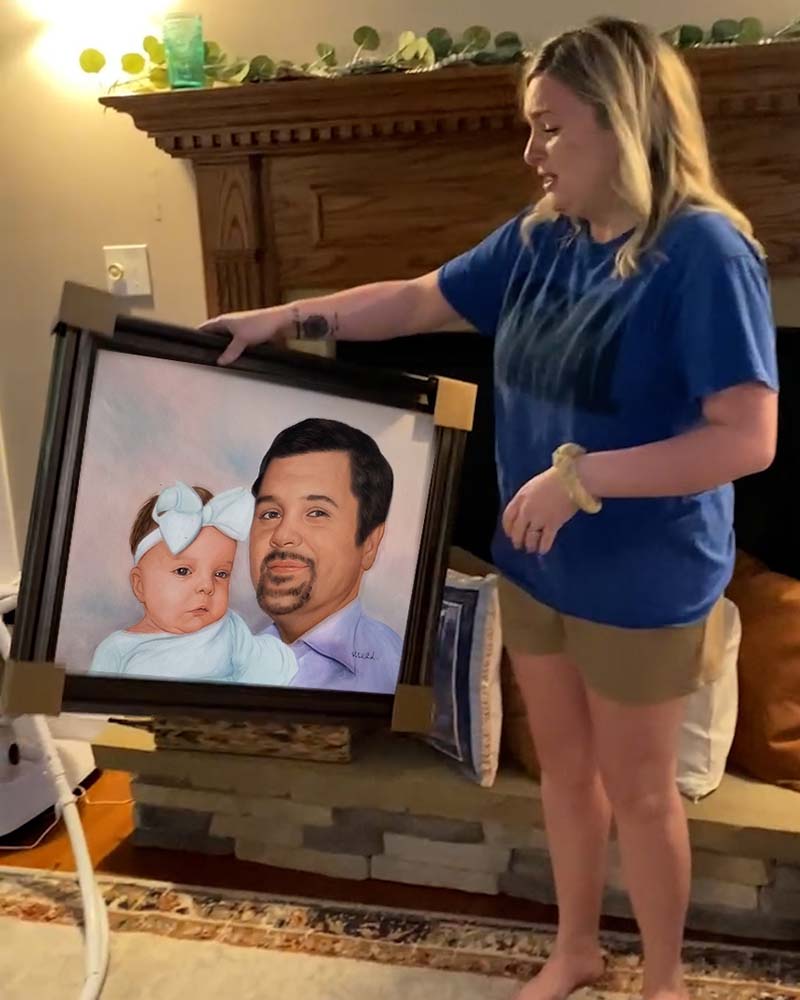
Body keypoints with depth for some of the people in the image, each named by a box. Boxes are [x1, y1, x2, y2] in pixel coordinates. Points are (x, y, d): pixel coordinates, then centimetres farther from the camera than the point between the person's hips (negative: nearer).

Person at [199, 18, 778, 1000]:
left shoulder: (705, 251, -20)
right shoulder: (539, 239, 1)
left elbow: (750, 439, -26)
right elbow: (418, 301, 10)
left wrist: (580, 474, -29)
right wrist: (288, 316, 5)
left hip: (642, 587, -6)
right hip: (533, 568, 6)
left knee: (639, 791, 13)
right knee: (563, 769, 21)